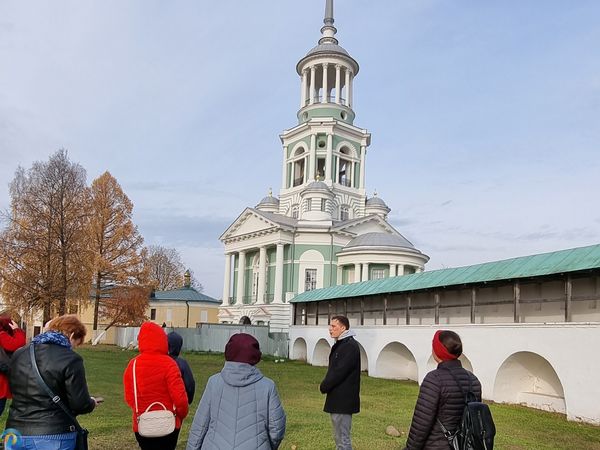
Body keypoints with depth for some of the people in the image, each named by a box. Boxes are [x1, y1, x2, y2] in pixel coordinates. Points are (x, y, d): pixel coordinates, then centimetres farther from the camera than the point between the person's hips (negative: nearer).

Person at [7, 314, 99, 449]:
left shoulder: (18, 354, 7)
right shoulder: (70, 359, -14)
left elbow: (14, 390, 19)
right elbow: (80, 404, -13)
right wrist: (92, 403, 9)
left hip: (16, 434, 6)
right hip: (52, 437, -6)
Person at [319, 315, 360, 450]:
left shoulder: (350, 346, -17)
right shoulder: (340, 344, 14)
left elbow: (339, 372, -22)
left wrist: (324, 386, -10)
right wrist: (326, 385, 3)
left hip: (343, 400, -10)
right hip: (337, 398, 10)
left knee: (343, 439, -3)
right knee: (338, 437, 19)